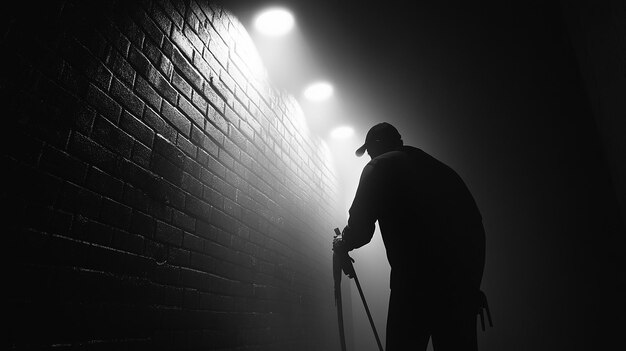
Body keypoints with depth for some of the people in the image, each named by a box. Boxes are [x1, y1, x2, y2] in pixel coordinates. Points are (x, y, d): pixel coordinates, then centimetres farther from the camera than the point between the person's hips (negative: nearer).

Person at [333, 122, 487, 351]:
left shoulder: (379, 166, 4)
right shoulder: (436, 166, 20)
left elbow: (360, 227, -3)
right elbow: (473, 220, 15)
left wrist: (342, 244, 20)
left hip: (417, 274, -6)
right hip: (465, 272, 6)